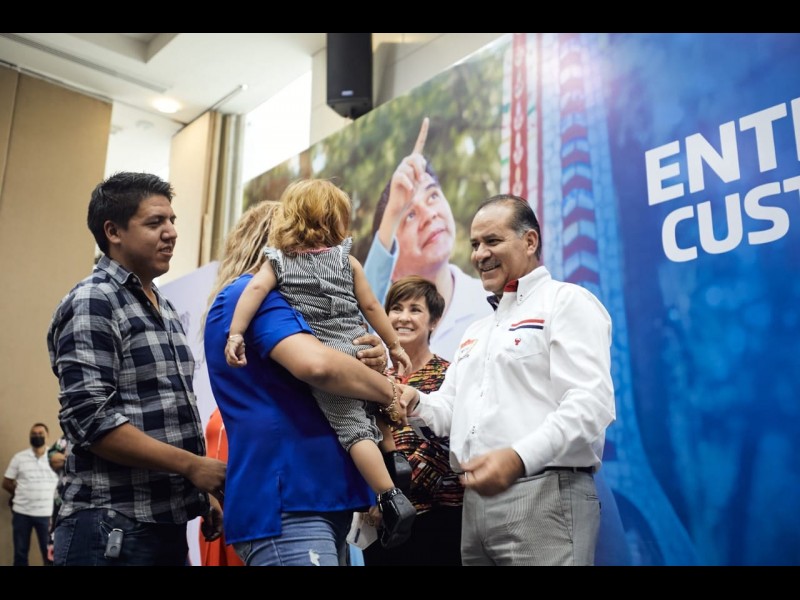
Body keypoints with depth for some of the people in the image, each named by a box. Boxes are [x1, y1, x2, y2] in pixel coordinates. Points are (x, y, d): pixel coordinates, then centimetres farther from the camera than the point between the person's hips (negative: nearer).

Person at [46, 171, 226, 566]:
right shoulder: (92, 303, -11)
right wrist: (192, 465, -18)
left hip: (167, 524, 8)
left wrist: (202, 493, 13)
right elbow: (90, 420, -20)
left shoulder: (165, 310, 14)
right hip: (111, 529, -8)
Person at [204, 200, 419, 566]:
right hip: (285, 502, -10)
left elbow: (324, 383, 21)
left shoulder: (277, 299, 23)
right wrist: (390, 391, -9)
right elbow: (317, 364, -25)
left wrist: (371, 363, 0)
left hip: (321, 497, 10)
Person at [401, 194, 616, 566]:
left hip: (544, 495, -8)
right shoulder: (476, 331, 23)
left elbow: (591, 403, -16)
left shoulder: (567, 302, -3)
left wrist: (520, 457, -26)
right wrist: (415, 404, 1)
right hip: (477, 500, 8)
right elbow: (450, 410, 22)